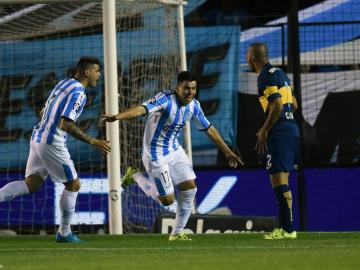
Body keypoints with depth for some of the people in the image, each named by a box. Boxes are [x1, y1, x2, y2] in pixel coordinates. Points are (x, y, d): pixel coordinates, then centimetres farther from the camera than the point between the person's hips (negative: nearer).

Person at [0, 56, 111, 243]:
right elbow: (65, 124, -24)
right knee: (73, 185, 6)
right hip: (52, 143, -9)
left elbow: (42, 113, 21)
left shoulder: (62, 84, 14)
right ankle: (64, 233, 14)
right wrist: (92, 142, -23)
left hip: (37, 138, 9)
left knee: (31, 185, 10)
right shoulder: (78, 93, -15)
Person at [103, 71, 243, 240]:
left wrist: (228, 152, 15)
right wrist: (117, 117, -57)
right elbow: (142, 109, -41)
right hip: (156, 155, -8)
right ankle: (136, 177, 16)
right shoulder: (166, 99, -25)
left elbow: (209, 129, 11)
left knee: (190, 188, 2)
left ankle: (177, 233, 17)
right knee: (168, 200, -6)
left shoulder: (194, 106, -2)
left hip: (174, 150, 8)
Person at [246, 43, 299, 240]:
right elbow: (293, 104, 21)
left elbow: (277, 106, -20)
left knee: (279, 181, -9)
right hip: (291, 129, 10)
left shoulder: (266, 76, -11)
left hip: (279, 133, -10)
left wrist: (264, 131, -12)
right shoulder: (279, 73, 17)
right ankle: (284, 226, 17)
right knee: (281, 181, 14)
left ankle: (288, 229, -12)